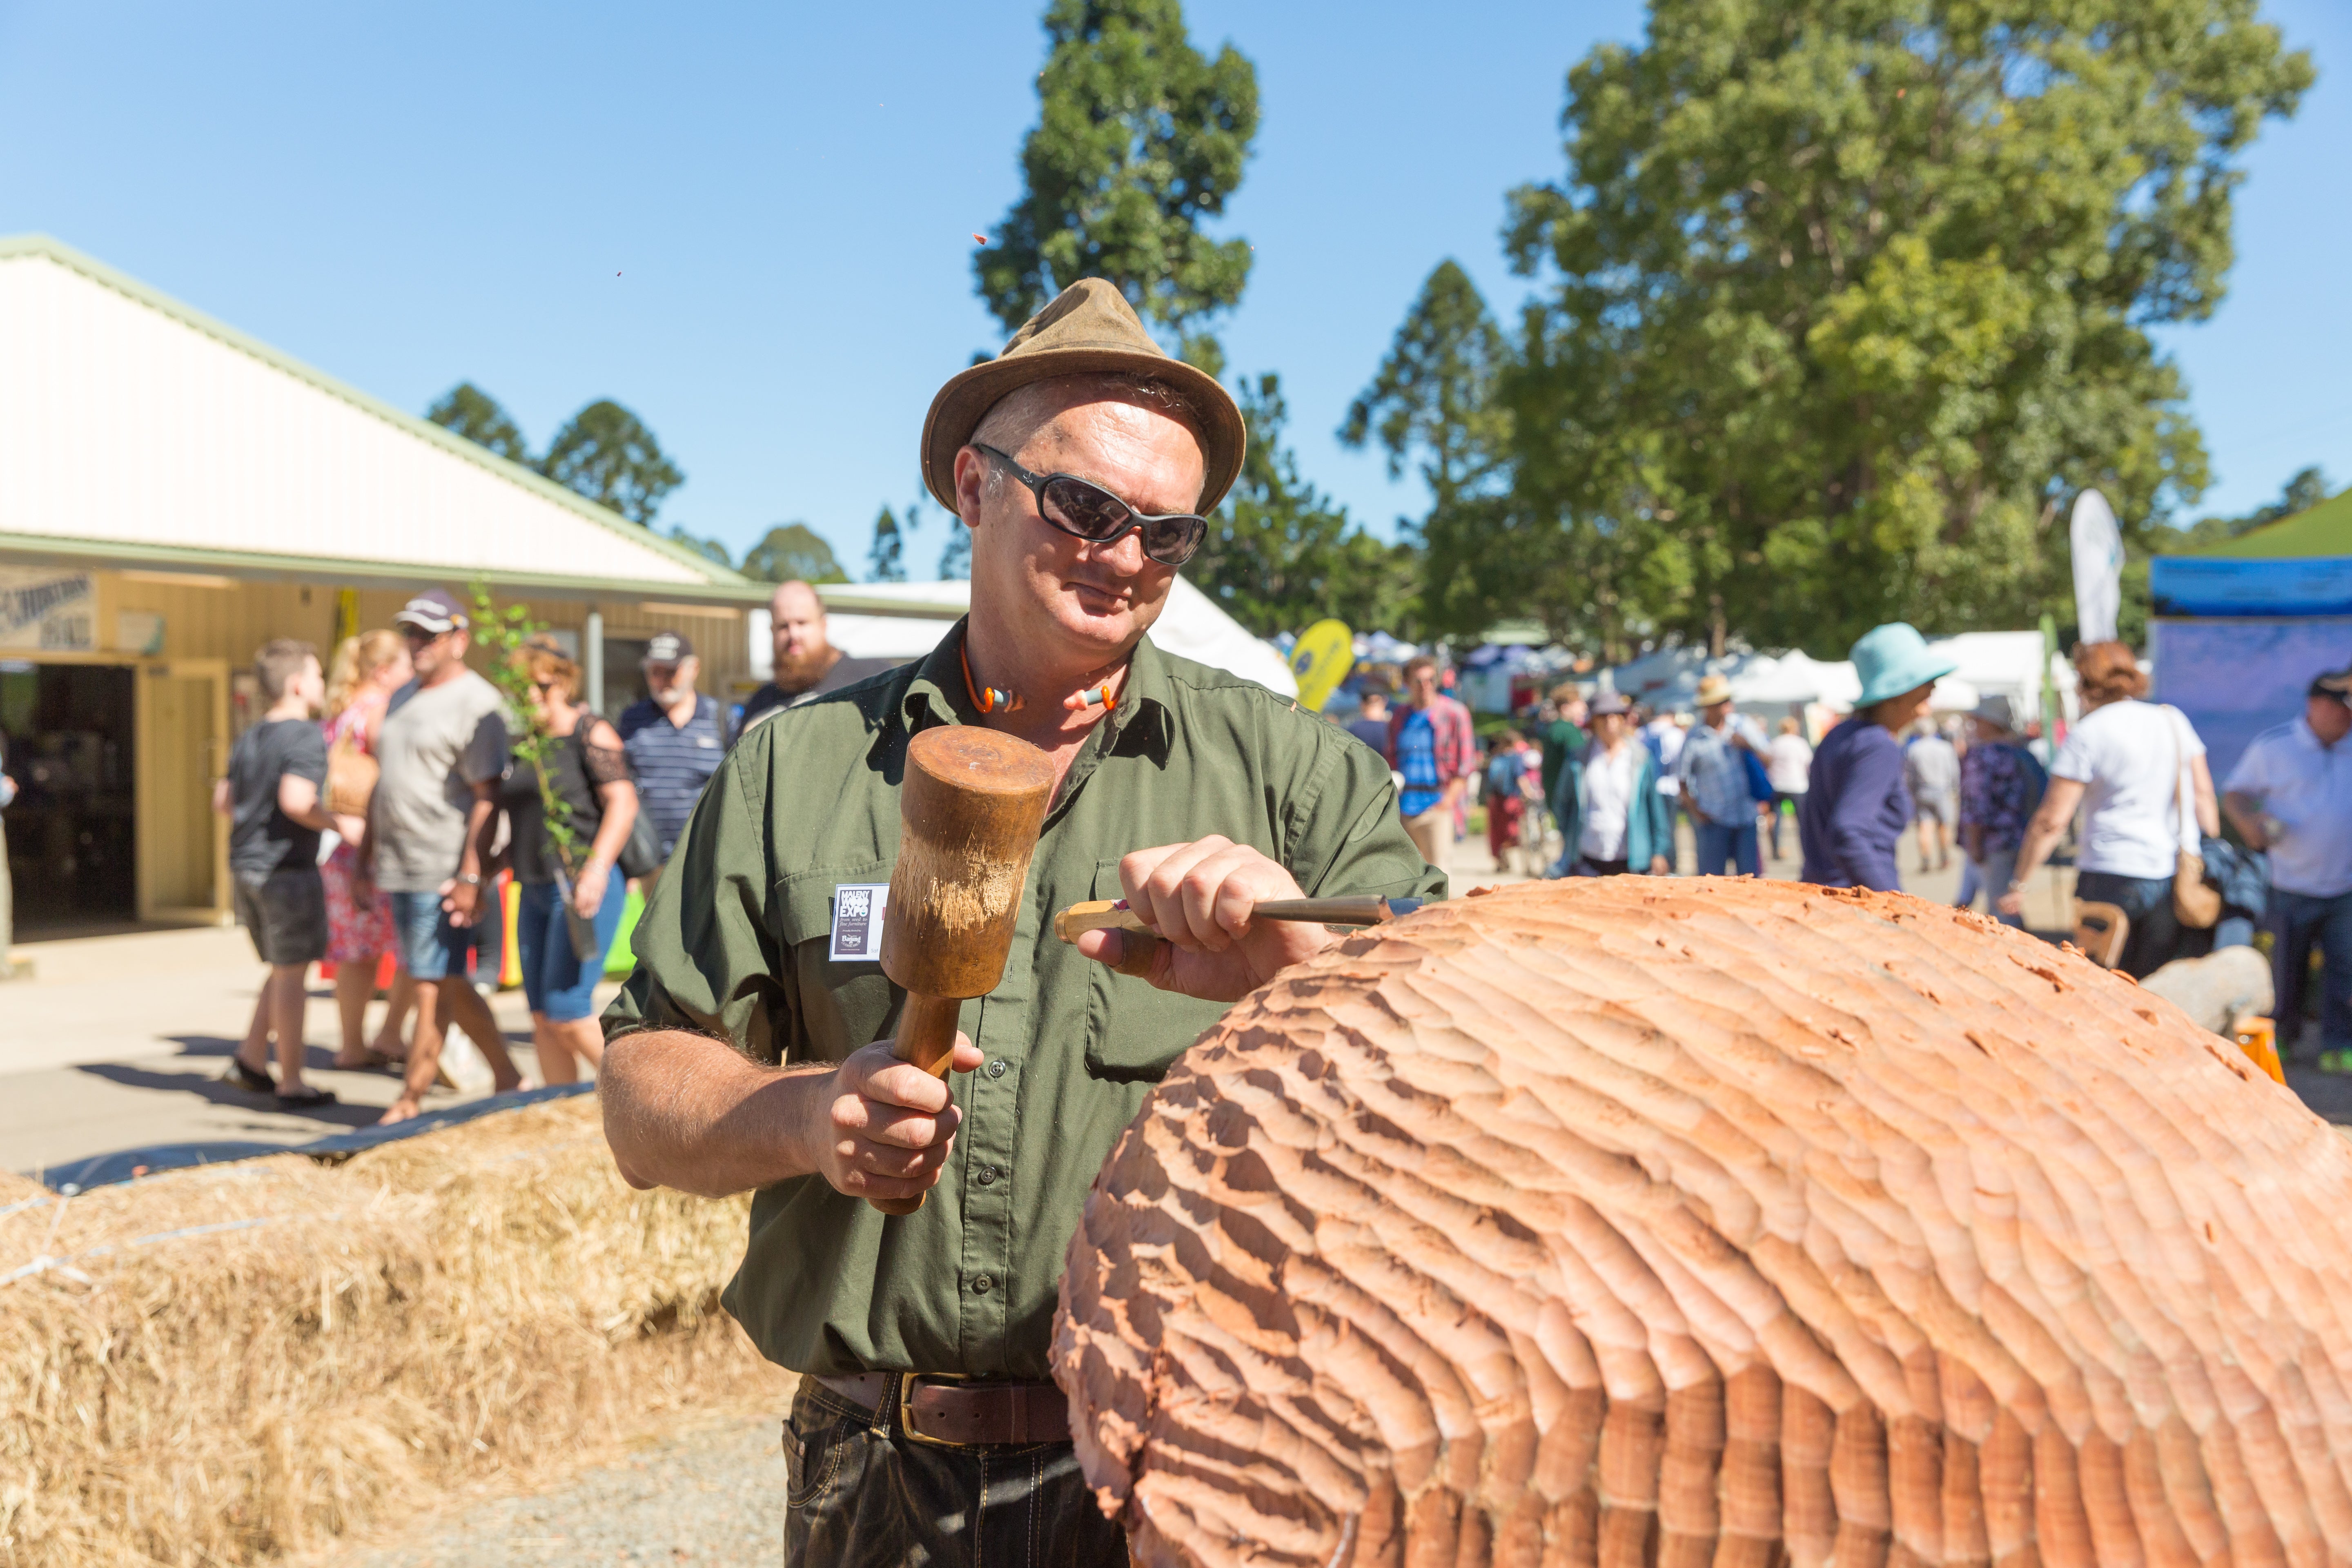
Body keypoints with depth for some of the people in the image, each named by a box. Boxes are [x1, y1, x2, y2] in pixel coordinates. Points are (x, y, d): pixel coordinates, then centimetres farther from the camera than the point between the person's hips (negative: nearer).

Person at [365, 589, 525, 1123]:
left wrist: (471, 876, -23)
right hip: (400, 869, 9)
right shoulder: (403, 698, 17)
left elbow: (488, 797, -17)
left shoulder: (477, 704, -11)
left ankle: (410, 1101, 6)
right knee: (448, 983, 13)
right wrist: (367, 854, 21)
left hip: (445, 872, -9)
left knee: (434, 987, -3)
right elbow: (385, 780, 24)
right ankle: (508, 1079, 22)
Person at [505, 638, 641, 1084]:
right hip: (534, 891, 8)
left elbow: (622, 803, -14)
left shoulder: (590, 732, -5)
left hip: (583, 890, -8)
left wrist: (596, 869, -24)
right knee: (542, 1018, 6)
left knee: (567, 1011, -11)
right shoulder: (522, 745, 16)